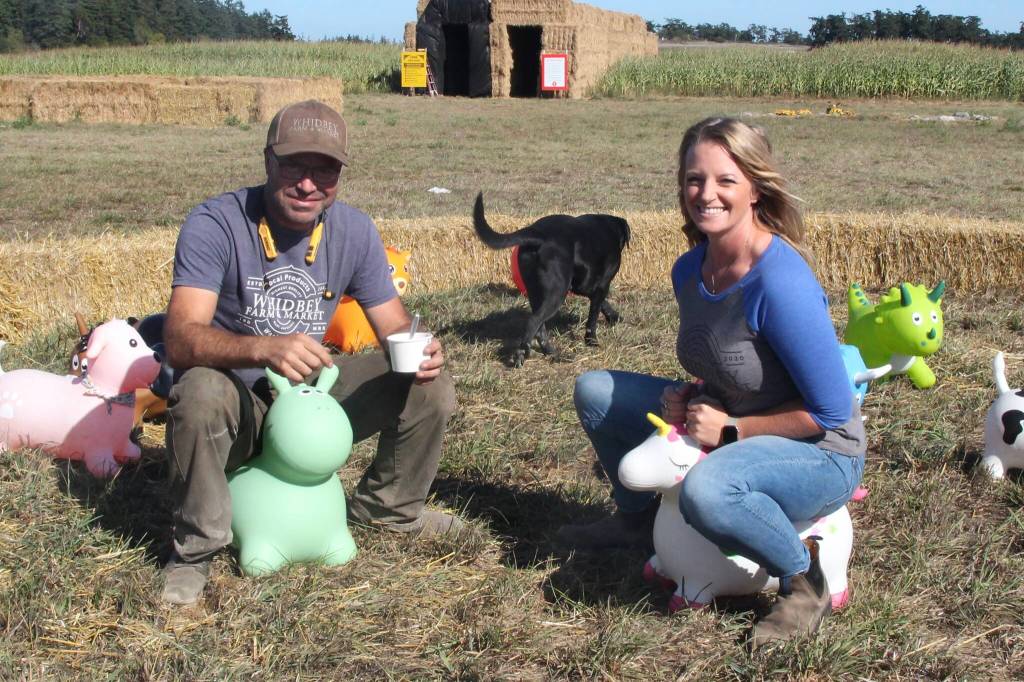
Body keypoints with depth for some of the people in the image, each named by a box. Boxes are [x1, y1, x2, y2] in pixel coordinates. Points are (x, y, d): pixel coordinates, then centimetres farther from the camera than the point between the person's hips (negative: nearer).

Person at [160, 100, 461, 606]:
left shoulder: (355, 231, -6)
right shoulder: (215, 224, -22)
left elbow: (396, 329, -1)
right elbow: (180, 341, -33)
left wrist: (419, 351, -27)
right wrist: (265, 348, -52)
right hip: (239, 406, -4)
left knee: (429, 387, -11)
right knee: (201, 391, -38)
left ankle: (386, 506, 18)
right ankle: (195, 548, -13)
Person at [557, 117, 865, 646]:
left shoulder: (779, 283, -27)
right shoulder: (690, 270, -3)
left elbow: (831, 413, -23)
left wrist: (731, 429, -20)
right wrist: (686, 398, -5)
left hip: (819, 454, -8)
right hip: (724, 435, 8)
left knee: (706, 491, -40)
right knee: (594, 391, 6)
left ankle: (805, 583, -11)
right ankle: (638, 518, 27)